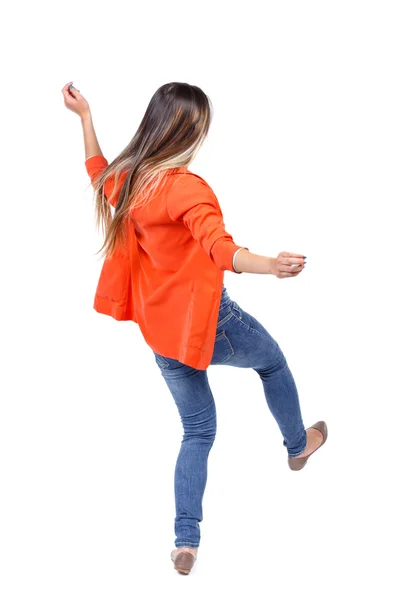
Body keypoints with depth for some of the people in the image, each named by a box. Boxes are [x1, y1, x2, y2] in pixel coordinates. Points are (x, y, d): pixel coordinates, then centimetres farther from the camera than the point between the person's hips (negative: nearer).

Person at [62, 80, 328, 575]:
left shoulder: (126, 179, 0)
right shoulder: (186, 188, -24)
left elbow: (99, 174, 26)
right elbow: (220, 248, -41)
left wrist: (85, 117, 35)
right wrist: (270, 266, -58)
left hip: (161, 332, 7)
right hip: (207, 321, -7)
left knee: (198, 431, 17)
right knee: (272, 361, 26)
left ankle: (185, 542, 11)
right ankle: (298, 445, 48)